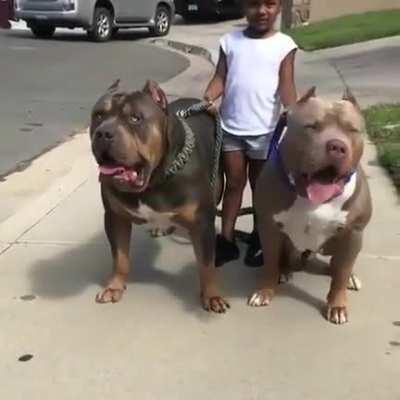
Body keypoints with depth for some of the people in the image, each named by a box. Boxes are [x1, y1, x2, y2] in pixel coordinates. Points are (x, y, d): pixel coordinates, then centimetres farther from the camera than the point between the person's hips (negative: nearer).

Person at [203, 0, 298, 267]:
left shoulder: (284, 45, -4)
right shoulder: (230, 41, 2)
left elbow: (286, 85, -10)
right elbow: (220, 78, 0)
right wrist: (207, 99, -18)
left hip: (265, 130, -1)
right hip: (230, 127, 2)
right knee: (234, 183, 12)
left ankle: (259, 239, 28)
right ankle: (226, 240, 20)